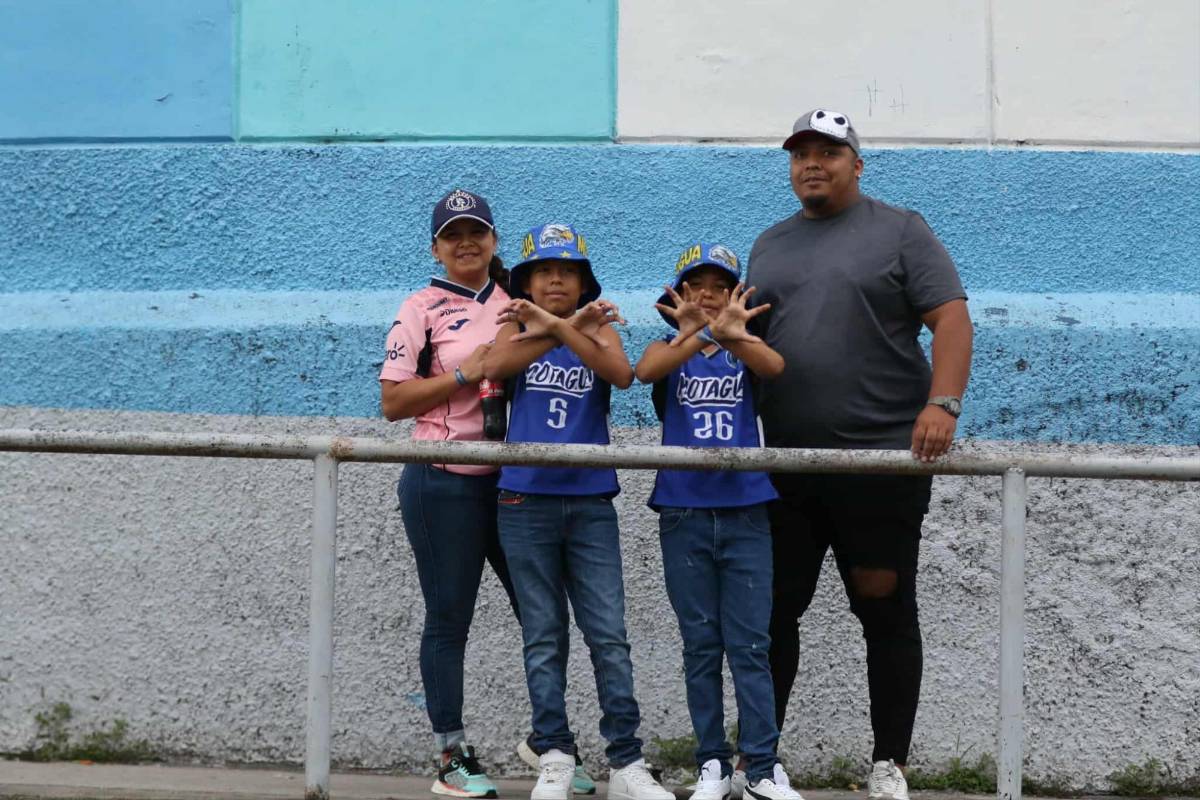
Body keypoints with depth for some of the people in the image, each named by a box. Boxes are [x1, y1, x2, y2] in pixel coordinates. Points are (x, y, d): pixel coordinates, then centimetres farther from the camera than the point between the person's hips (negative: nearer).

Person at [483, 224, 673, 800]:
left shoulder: (599, 327, 7)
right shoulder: (517, 326, 7)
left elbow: (622, 375, -15)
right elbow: (494, 367, -15)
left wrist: (560, 327, -25)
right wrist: (567, 327, -22)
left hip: (591, 502, 0)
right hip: (526, 501, 0)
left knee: (609, 636, -1)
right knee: (543, 637, 5)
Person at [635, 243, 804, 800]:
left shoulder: (745, 349, 6)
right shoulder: (670, 348, 5)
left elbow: (775, 366, -19)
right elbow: (645, 371, -20)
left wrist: (731, 333, -40)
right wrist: (704, 333, -38)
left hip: (745, 513, 0)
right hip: (684, 515, 0)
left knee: (750, 646, 0)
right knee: (700, 647, 6)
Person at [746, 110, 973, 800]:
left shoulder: (900, 231, 1)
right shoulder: (769, 246, 17)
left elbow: (951, 318, -7)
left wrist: (943, 402, -21)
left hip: (882, 458, -4)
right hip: (783, 466, 4)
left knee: (886, 613, 3)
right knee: (773, 610, 6)